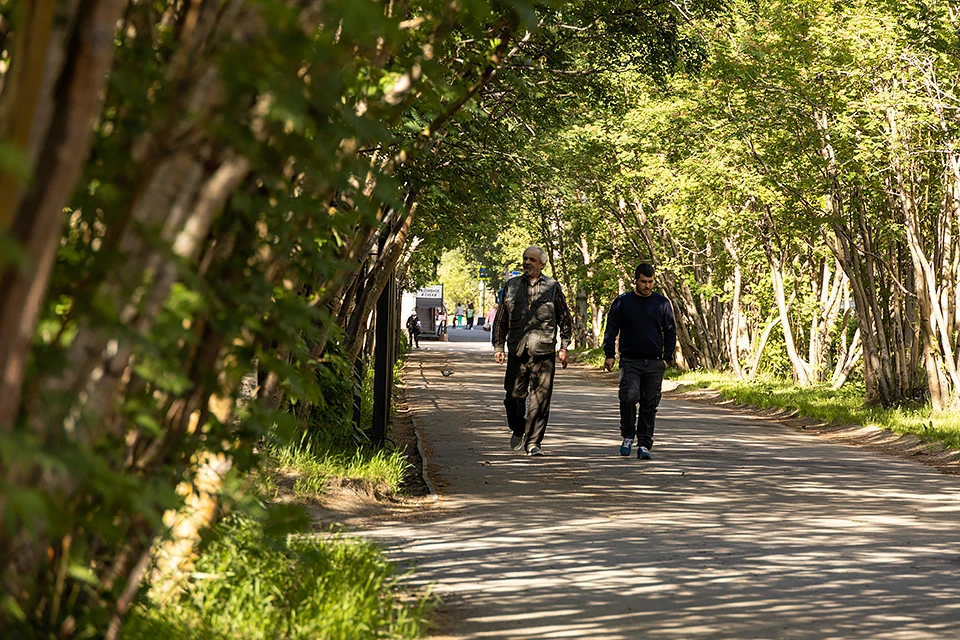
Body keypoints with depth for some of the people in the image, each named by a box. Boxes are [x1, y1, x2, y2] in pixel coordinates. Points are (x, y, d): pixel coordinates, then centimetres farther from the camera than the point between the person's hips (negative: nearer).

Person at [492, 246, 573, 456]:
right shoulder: (511, 286, 11)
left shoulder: (552, 287, 7)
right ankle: (518, 430, 26)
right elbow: (500, 319, 14)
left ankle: (533, 442, 3)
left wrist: (563, 347, 6)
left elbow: (565, 319, 13)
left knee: (540, 400, -3)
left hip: (544, 352, -1)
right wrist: (498, 346, 7)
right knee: (514, 396, 0)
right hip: (517, 352, 1)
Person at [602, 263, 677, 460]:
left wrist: (667, 357, 6)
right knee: (629, 397, -18)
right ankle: (628, 436, 3)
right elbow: (611, 330, 7)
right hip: (630, 361, -2)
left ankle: (644, 445, 8)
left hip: (655, 364, 2)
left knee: (649, 405, 2)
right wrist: (609, 355, -1)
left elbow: (670, 332, 14)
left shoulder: (662, 303, 9)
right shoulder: (622, 302, 5)